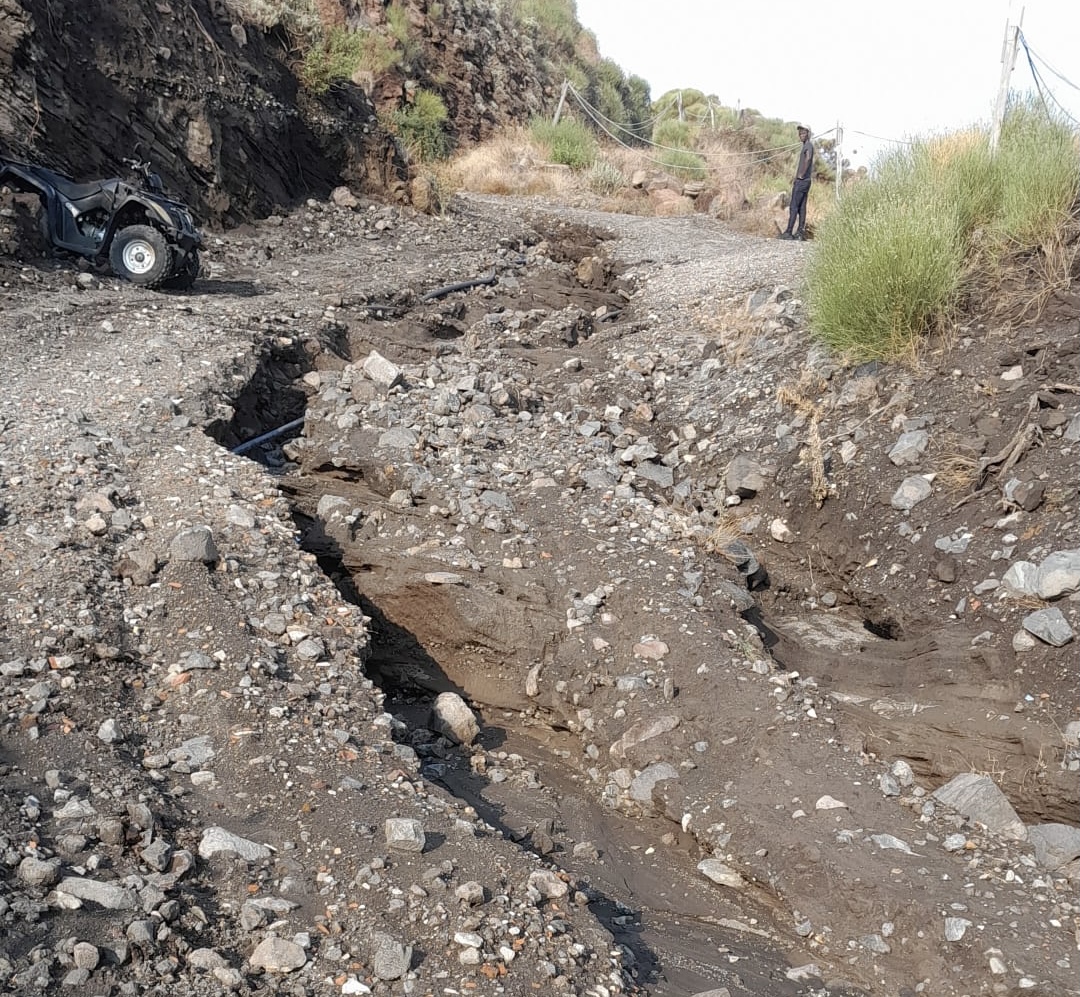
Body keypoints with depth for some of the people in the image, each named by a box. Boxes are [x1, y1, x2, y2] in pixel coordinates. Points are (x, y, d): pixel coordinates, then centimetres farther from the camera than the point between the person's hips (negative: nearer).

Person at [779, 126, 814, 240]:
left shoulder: (809, 145, -11)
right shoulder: (805, 146, 20)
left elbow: (808, 159, -30)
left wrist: (801, 175, -25)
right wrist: (795, 179, 18)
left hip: (802, 181, -10)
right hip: (805, 181, 10)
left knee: (794, 207, -9)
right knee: (801, 207, 8)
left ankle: (788, 232, -10)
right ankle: (800, 232, 7)